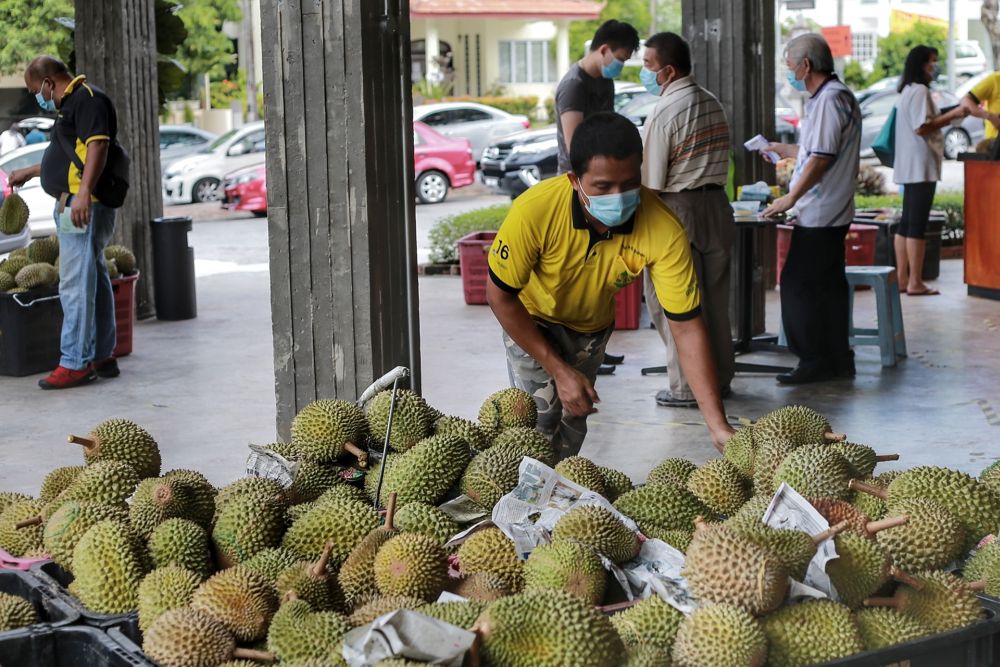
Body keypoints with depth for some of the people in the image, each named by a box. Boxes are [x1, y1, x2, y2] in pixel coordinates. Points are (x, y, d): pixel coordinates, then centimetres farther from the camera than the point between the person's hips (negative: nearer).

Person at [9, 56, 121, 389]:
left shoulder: (88, 99, -11)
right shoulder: (74, 102, 21)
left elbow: (97, 146, -24)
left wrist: (84, 192, -33)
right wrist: (29, 172, 41)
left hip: (84, 207, -11)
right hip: (73, 207, 11)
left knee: (76, 284, -11)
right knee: (94, 280, 15)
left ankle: (75, 363, -9)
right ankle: (102, 356, 23)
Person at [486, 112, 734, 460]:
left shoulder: (663, 229, -35)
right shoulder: (535, 210, -38)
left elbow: (686, 327, -30)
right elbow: (499, 295, -24)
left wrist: (718, 425, -36)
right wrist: (558, 370, -24)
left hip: (592, 326, 2)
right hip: (530, 319, -2)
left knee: (573, 420, 14)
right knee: (539, 418, -14)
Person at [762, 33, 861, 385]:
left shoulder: (830, 99, -16)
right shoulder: (832, 96, 16)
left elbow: (821, 158, -21)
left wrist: (791, 198, -15)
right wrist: (786, 150, 34)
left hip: (819, 214, -10)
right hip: (831, 213, 10)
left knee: (798, 286, -7)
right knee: (828, 286, 13)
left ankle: (815, 361, -3)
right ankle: (837, 359, 18)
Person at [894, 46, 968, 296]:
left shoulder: (909, 91, 19)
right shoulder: (920, 91, -12)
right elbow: (922, 127, -19)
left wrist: (948, 116, 17)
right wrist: (953, 115, -14)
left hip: (910, 167, 10)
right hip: (921, 166, -10)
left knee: (906, 224, 9)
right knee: (917, 225, -9)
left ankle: (902, 278, 10)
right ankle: (915, 282, -9)